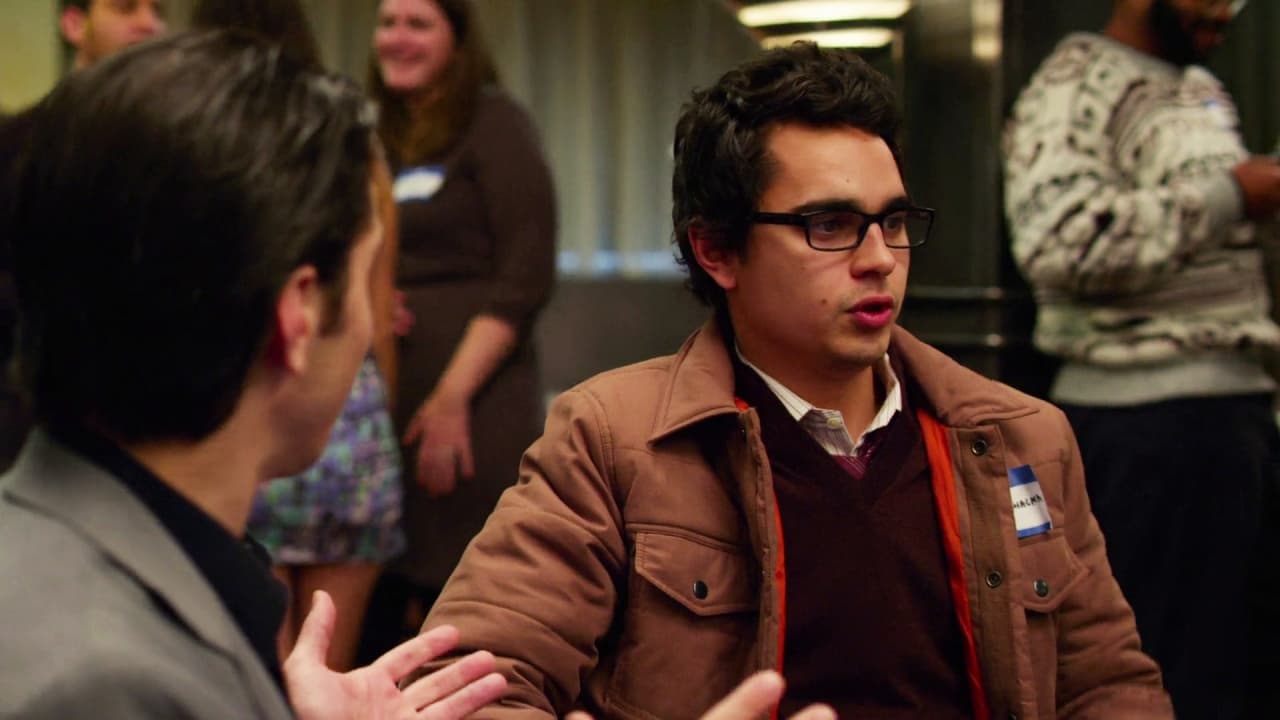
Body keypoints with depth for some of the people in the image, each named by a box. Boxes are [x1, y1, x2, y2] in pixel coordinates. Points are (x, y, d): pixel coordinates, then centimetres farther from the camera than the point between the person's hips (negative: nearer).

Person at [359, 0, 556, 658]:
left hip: (471, 400, -6)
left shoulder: (492, 122, -2)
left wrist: (454, 396, -16)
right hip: (381, 398, 6)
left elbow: (526, 276, -10)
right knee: (378, 611, 4)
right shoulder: (380, 138, 16)